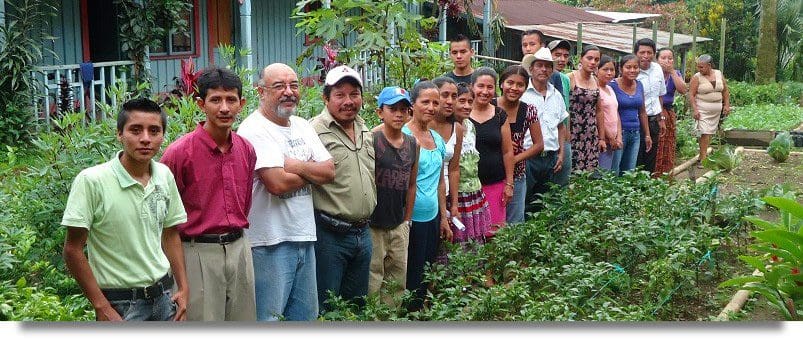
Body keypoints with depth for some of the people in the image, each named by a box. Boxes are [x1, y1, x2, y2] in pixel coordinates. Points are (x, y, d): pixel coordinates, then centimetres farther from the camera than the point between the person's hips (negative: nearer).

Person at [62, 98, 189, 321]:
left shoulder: (165, 176, 2)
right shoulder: (91, 181, -15)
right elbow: (73, 250, -12)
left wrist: (183, 288, 7)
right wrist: (102, 307, -13)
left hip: (164, 296, 5)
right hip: (120, 305, -5)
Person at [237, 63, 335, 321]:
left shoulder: (302, 126, 12)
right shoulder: (253, 129, -13)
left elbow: (330, 172, 5)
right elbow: (277, 183, -22)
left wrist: (296, 166, -12)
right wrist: (313, 172, -4)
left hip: (305, 235, 8)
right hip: (271, 241, -8)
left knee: (306, 316, 17)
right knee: (268, 318, 0)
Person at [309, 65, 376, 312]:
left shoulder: (366, 131, 13)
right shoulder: (315, 132, -15)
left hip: (363, 234, 8)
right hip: (330, 235, -8)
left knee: (358, 306, 18)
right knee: (325, 310, 3)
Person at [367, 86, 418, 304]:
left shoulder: (412, 144, 8)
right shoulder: (371, 140, -12)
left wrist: (407, 220, 15)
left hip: (399, 226, 6)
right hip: (373, 225, -6)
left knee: (399, 280, 13)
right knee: (373, 281, -1)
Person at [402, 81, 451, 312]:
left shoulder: (438, 139, 11)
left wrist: (444, 217, 18)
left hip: (433, 218, 7)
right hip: (412, 219, -7)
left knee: (428, 278, 14)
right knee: (412, 279, 1)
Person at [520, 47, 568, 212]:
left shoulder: (556, 95, 14)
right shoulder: (521, 93, -6)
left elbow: (561, 126, 21)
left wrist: (561, 153, 14)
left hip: (550, 158, 6)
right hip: (527, 157, -6)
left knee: (542, 205, 12)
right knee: (523, 203, -5)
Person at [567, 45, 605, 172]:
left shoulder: (596, 81, 12)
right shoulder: (570, 78, -7)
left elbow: (598, 111, 16)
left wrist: (602, 137, 15)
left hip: (591, 136, 6)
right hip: (573, 134, -6)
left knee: (591, 173, 3)